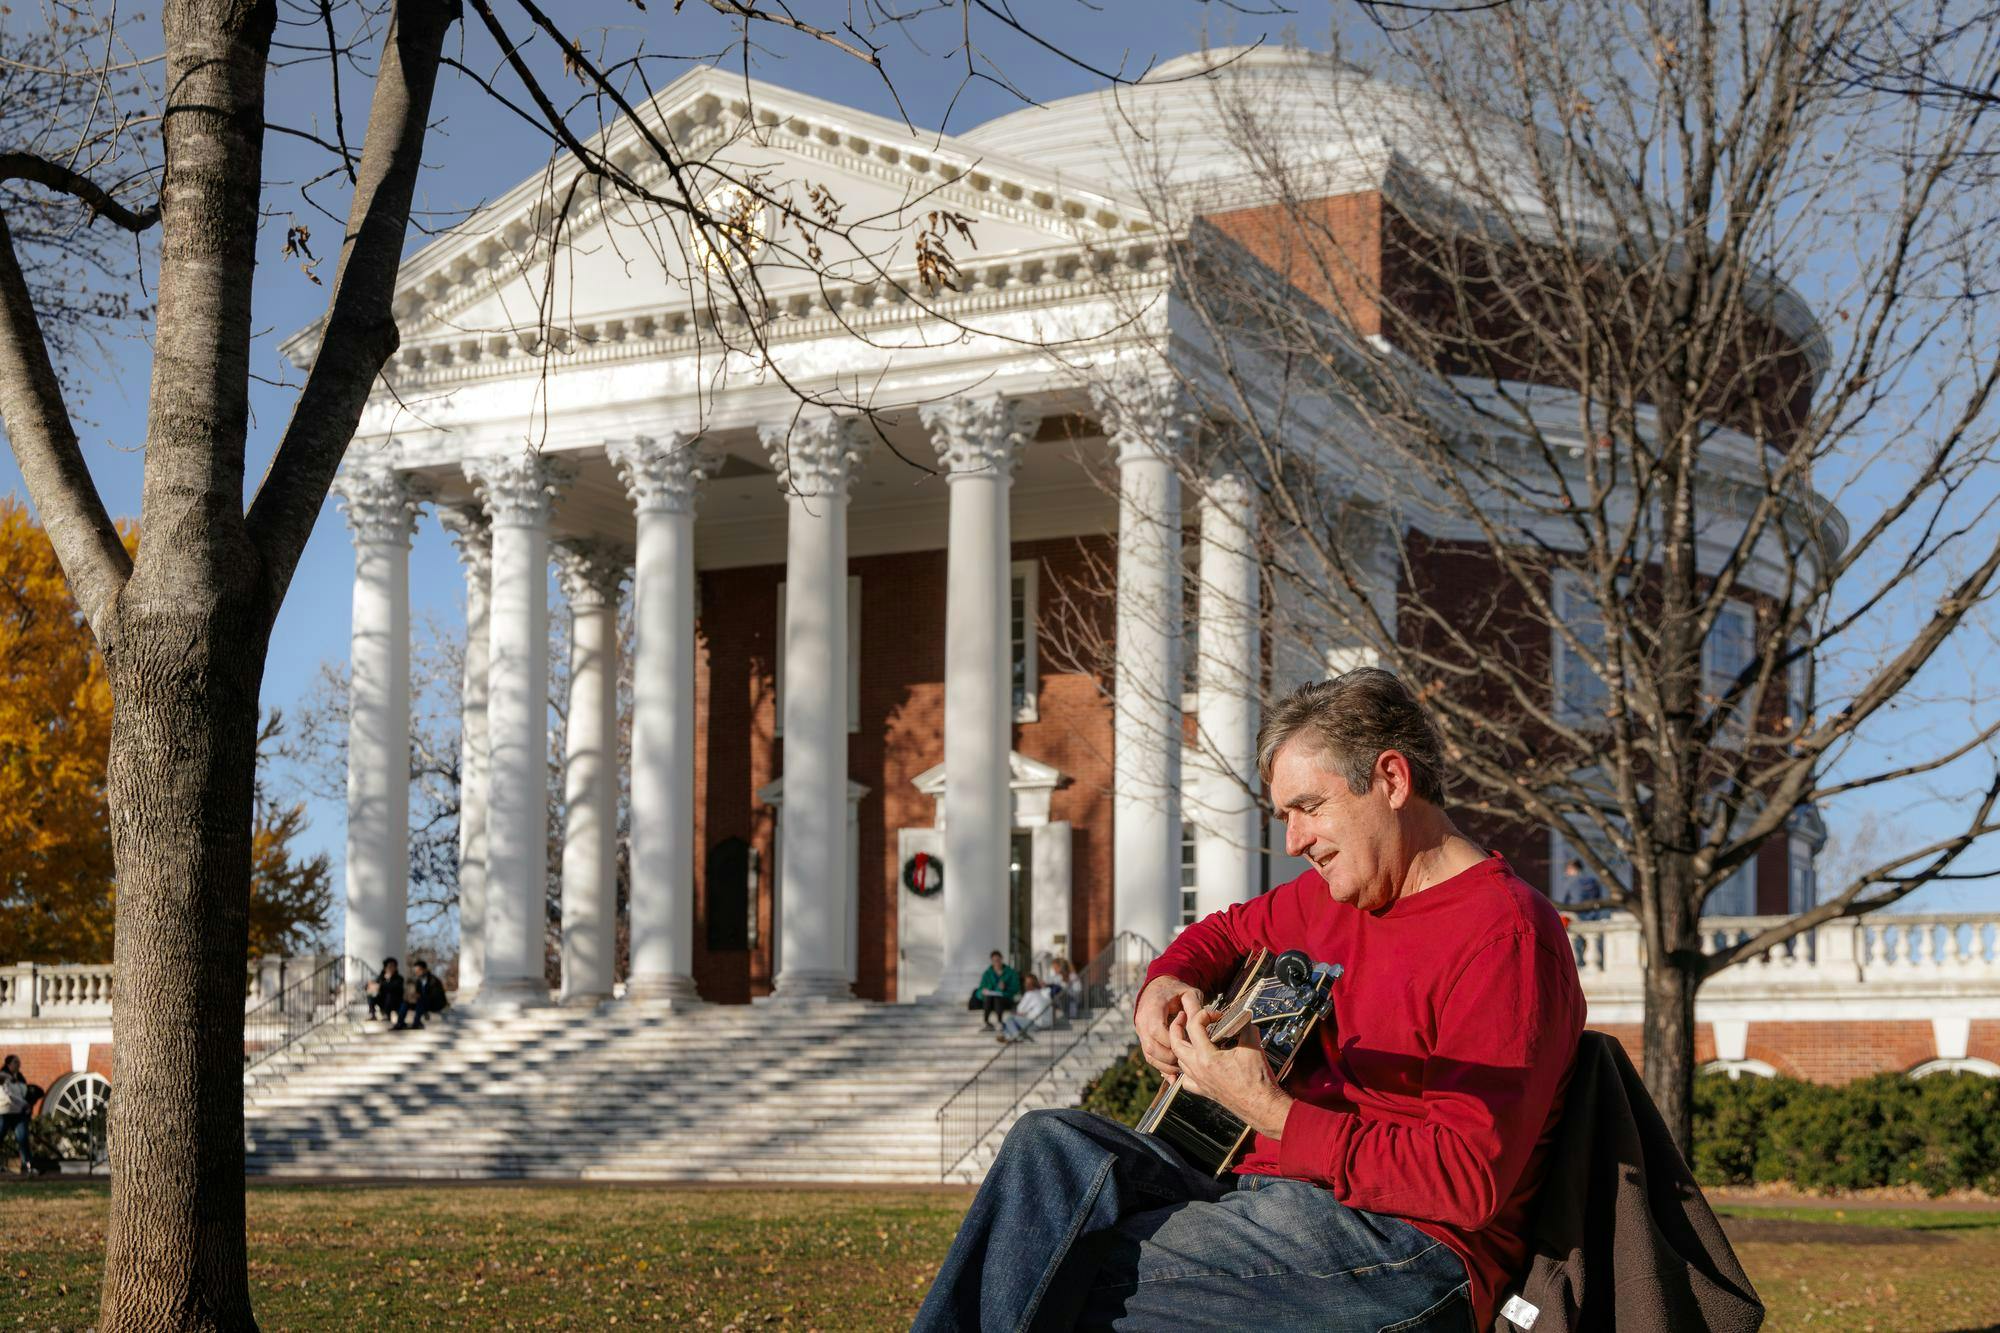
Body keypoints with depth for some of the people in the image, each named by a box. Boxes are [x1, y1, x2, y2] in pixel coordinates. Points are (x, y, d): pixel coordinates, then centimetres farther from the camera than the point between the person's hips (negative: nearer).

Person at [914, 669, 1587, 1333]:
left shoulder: (1504, 935, -15)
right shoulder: (1338, 891, 14)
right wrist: (1165, 986, 9)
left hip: (1406, 1252, -9)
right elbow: (1230, 930, 34)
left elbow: (1470, 1183, -22)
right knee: (1052, 1143, -11)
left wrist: (1271, 1112, -25)